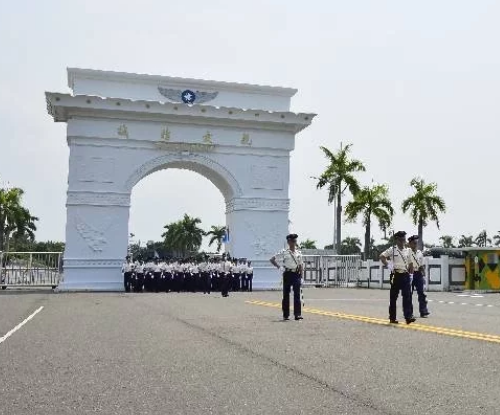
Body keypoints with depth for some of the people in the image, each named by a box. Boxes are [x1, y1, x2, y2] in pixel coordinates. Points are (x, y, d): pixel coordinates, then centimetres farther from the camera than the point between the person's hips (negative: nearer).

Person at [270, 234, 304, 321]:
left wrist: (301, 269, 0)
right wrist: (278, 266, -7)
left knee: (297, 294, -5)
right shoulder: (284, 252, 0)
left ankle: (298, 314, -5)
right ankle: (286, 315, 12)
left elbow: (301, 264, 16)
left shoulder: (299, 253, 9)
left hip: (296, 274, 2)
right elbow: (272, 259, 3)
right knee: (286, 294, 4)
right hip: (288, 274, -2)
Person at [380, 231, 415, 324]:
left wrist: (411, 274, 10)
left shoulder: (407, 250, 10)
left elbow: (410, 264, 16)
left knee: (407, 296, -8)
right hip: (396, 275, -3)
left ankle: (408, 316, -11)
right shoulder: (392, 250, -2)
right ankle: (392, 318, 14)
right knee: (393, 297, 5)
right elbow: (382, 256, -2)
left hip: (405, 275, 3)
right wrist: (388, 265, -9)